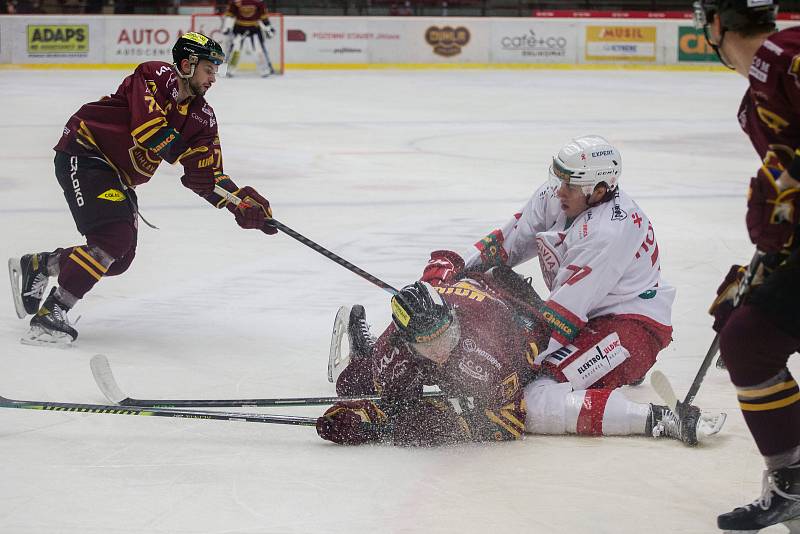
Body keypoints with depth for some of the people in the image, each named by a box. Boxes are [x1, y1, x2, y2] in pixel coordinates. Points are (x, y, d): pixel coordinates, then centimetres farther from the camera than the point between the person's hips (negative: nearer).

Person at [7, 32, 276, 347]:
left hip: (119, 177, 9)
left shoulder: (202, 117, 5)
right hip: (83, 154, -9)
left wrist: (242, 204, -14)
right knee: (114, 238, -24)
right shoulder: (157, 77, -16)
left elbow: (205, 176, 0)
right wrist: (182, 151, -25)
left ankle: (34, 266, 24)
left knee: (120, 258, 8)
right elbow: (148, 130, -30)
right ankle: (50, 314, -20)